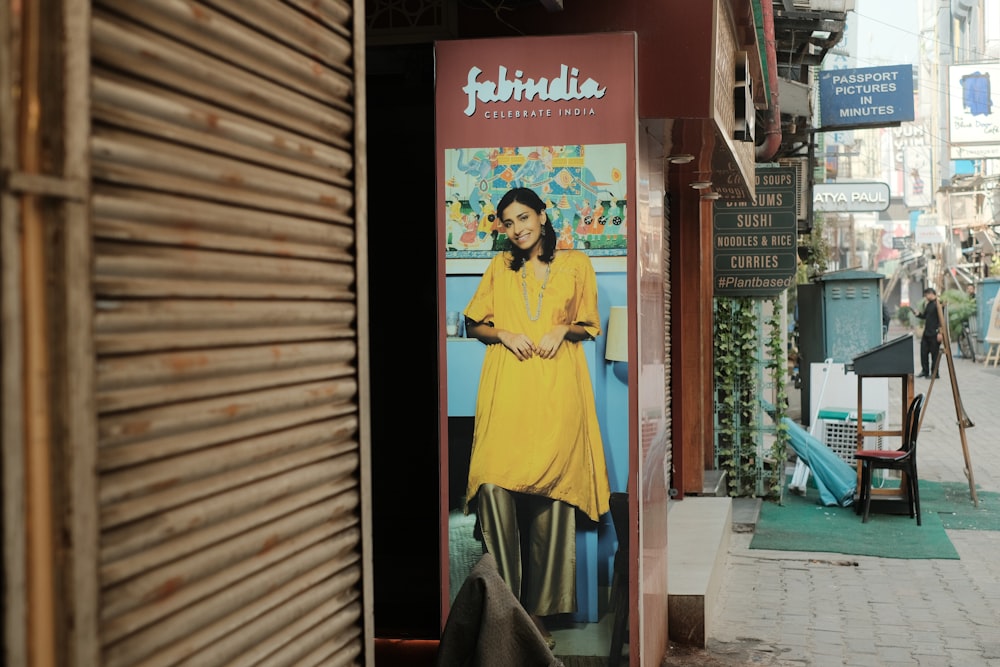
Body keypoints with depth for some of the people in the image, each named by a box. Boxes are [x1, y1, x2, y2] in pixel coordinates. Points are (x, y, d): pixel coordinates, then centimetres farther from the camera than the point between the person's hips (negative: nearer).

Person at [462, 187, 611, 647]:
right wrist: (503, 333, -1)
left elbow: (589, 326, 17)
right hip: (506, 389, 1)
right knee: (494, 486, -16)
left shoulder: (576, 264, 13)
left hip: (556, 390, 0)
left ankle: (537, 611, 5)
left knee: (550, 495, -4)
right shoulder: (500, 268, 16)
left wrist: (564, 329, -4)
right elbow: (474, 324, 19)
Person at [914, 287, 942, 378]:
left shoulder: (938, 304, -13)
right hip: (926, 333, 9)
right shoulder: (928, 304, 14)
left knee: (934, 353, -2)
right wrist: (918, 314, 3)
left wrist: (940, 333, -21)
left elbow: (941, 319, -18)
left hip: (934, 334, -9)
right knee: (924, 352, 11)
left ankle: (935, 373, 5)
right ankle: (925, 371, 22)